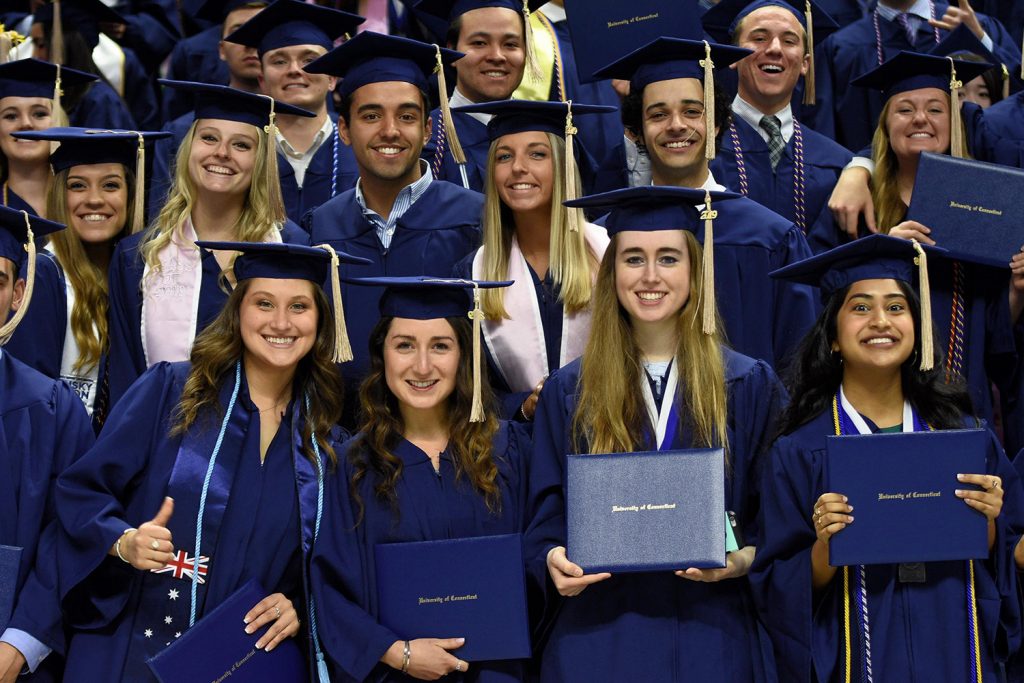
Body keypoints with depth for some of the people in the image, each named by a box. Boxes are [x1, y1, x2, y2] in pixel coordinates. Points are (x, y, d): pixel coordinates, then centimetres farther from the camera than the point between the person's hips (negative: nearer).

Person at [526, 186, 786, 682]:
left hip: (712, 639, 0)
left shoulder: (749, 387, 5)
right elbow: (546, 517, 5)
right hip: (597, 637, 0)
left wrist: (742, 560, -15)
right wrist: (553, 560, -15)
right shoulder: (568, 394, 6)